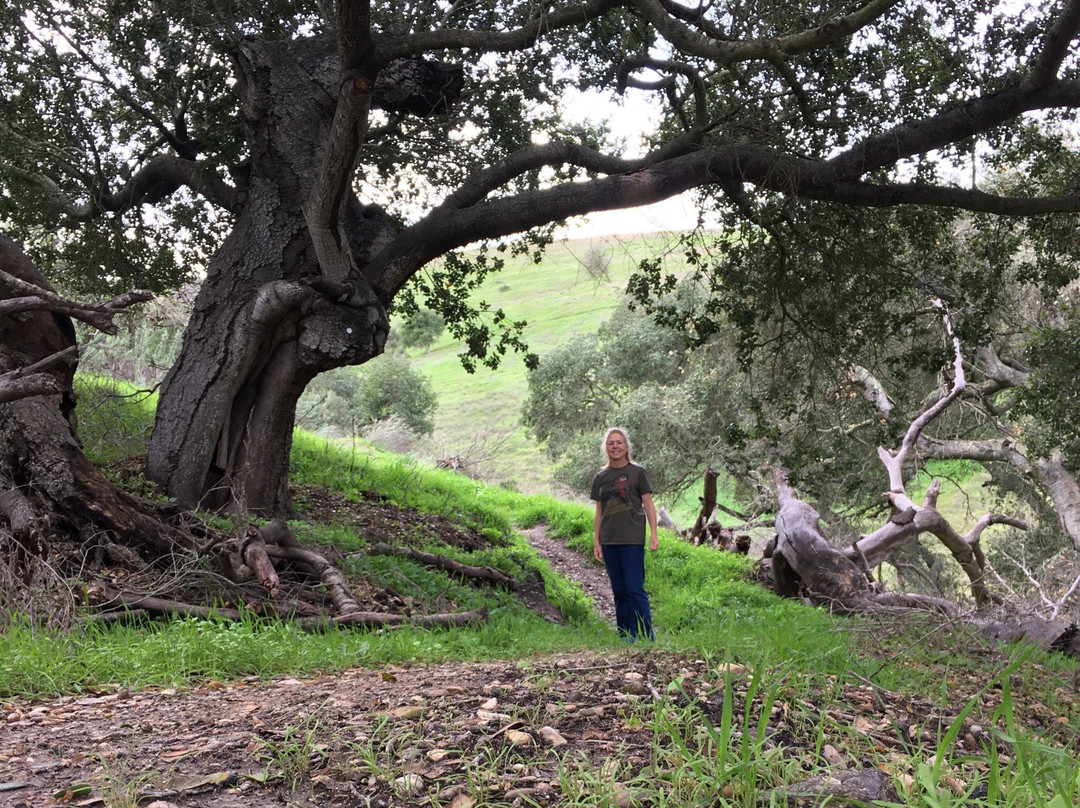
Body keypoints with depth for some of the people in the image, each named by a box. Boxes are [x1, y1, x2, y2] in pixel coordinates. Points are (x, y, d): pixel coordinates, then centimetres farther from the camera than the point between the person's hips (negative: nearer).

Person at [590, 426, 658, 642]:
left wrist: (653, 533, -9)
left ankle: (647, 636, -2)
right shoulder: (601, 477, 11)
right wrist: (596, 541, 9)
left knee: (635, 589, -9)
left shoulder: (637, 472, 1)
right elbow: (599, 512, 14)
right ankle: (625, 636, 14)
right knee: (619, 592, 8)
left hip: (632, 540, -4)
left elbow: (648, 504, 0)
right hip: (609, 541, 4)